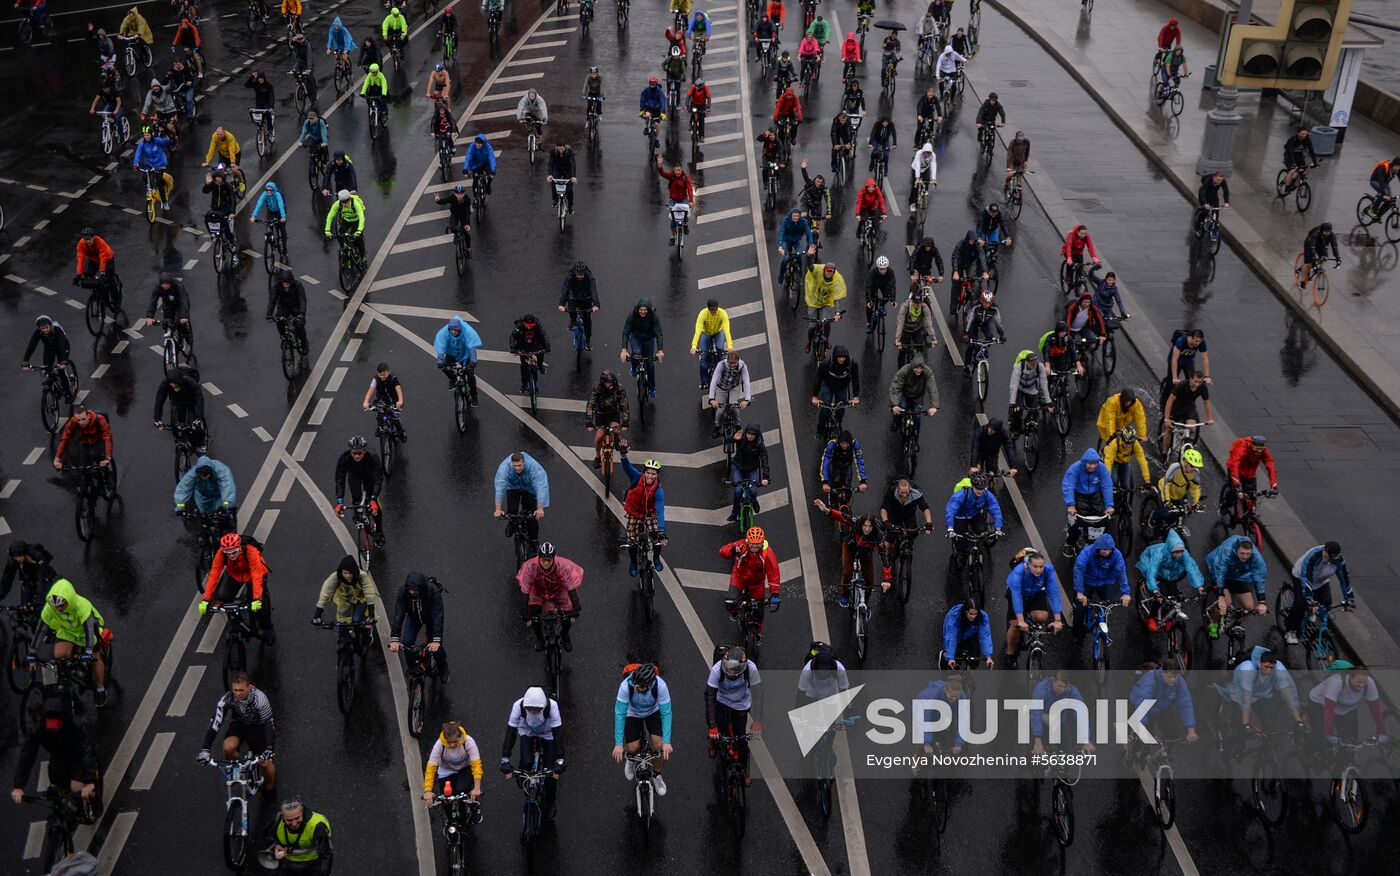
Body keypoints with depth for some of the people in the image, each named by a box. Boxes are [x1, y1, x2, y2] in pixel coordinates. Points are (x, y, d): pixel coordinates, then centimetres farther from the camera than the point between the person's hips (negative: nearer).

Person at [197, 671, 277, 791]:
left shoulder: (260, 698, -33)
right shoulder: (226, 699, -26)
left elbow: (268, 724, -35)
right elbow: (215, 723, -28)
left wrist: (269, 749, -46)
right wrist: (205, 750, -37)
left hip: (258, 727, -2)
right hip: (238, 725, 2)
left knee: (265, 762, -13)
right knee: (228, 747, -29)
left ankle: (269, 789, 18)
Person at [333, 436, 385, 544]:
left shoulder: (372, 457, -40)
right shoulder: (344, 458, -37)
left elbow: (378, 479, -43)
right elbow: (339, 480, -38)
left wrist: (373, 500, -54)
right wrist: (339, 502, -48)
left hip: (370, 475, -1)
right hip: (354, 475, 2)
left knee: (374, 503, -13)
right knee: (356, 499, -16)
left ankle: (379, 534, 1)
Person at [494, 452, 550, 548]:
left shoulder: (534, 467, -38)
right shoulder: (504, 467, -36)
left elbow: (541, 487, -42)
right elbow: (500, 487, -39)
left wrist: (540, 509, -50)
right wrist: (498, 509, -46)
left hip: (529, 488, -1)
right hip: (513, 487, 1)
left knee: (532, 515, -9)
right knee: (512, 511, -16)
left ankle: (533, 541, 8)